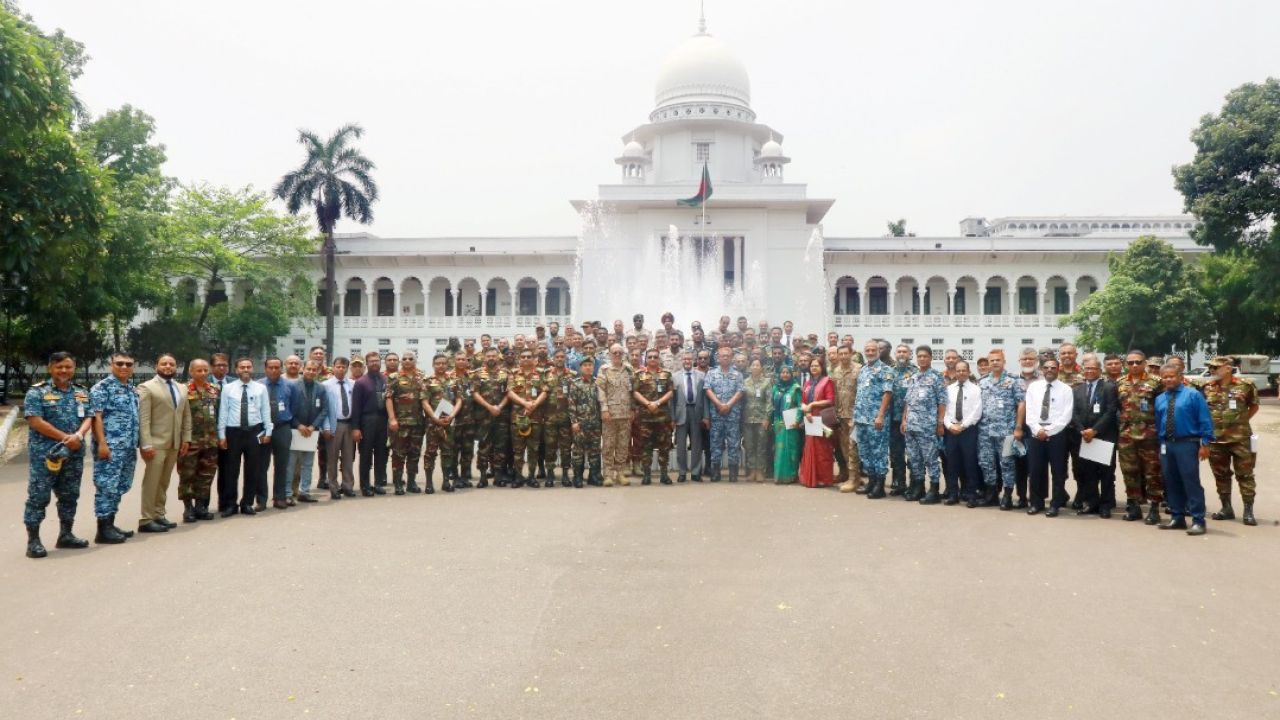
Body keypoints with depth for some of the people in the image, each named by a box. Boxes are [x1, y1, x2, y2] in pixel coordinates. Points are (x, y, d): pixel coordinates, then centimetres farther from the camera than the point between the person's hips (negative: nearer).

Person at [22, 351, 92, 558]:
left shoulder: (81, 393, 12)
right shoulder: (37, 392, -4)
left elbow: (88, 418, 6)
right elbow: (35, 421, -13)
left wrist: (78, 435, -15)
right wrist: (65, 437, -16)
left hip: (74, 454, 5)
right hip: (44, 453, -5)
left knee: (70, 495, 11)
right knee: (38, 496, -3)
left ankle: (66, 535, 22)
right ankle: (33, 541, 1)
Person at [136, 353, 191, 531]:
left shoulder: (181, 389, 16)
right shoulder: (146, 387, -4)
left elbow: (186, 416, 18)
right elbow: (143, 419, -11)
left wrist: (186, 438, 8)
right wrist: (146, 444, -17)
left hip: (174, 444, 6)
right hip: (155, 443, -6)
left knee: (164, 483, 10)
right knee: (151, 482, -4)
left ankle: (159, 515, 17)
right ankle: (146, 520, 0)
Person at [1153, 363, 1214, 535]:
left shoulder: (1193, 395, -4)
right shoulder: (1159, 399, 11)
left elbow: (1205, 420, -7)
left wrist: (1205, 443, -12)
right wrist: (1160, 444, 10)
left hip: (1187, 444, -6)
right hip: (1166, 444, 6)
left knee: (1191, 482, -6)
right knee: (1171, 483, 11)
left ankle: (1198, 521, 0)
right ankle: (1177, 518, 21)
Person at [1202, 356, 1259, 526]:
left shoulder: (1245, 385, -3)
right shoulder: (1207, 387, 4)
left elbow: (1254, 406, 9)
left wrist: (1242, 420, 2)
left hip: (1240, 438, -3)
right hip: (1216, 439, 3)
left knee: (1245, 474, 1)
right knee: (1221, 475, 10)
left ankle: (1248, 511, 6)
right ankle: (1226, 508, 21)